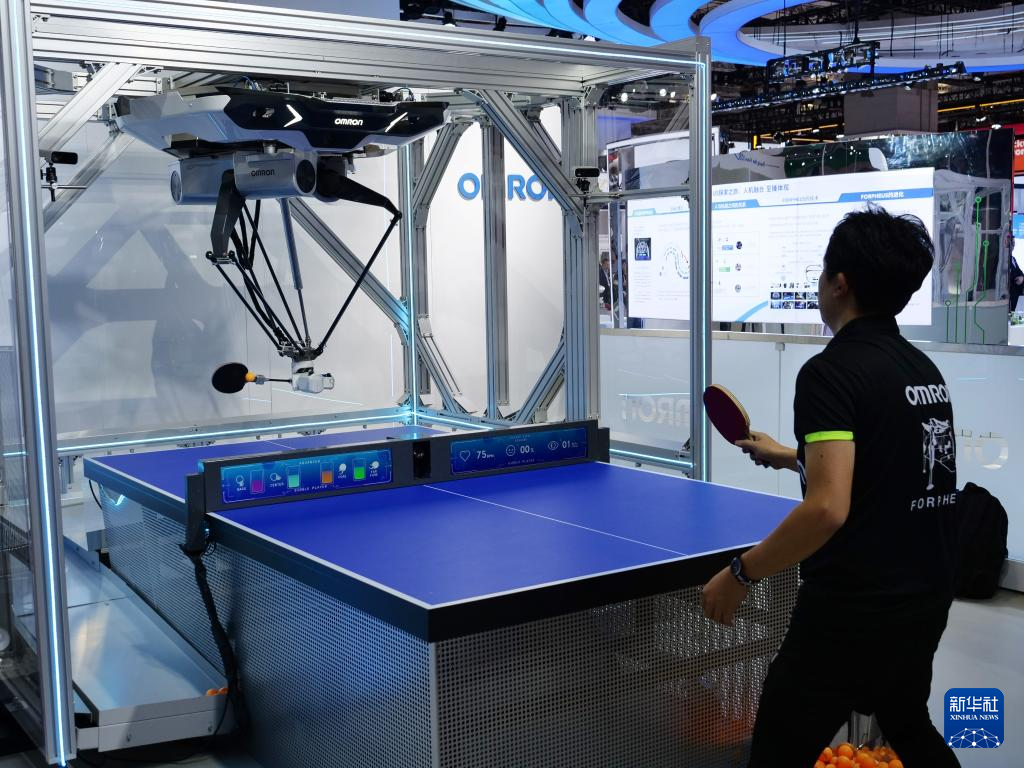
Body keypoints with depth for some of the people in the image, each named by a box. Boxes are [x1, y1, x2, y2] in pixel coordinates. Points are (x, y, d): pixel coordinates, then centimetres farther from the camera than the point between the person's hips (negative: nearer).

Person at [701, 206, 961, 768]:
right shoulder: (924, 369, 7)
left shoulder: (831, 370, -18)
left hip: (852, 610, -8)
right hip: (926, 600, 9)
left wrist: (740, 574, -18)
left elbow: (828, 508, -28)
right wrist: (790, 458, 28)